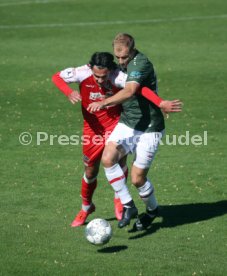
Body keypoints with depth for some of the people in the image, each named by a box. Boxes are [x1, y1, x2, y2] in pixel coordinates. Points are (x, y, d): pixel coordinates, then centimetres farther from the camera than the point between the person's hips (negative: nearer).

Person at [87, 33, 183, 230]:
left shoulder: (141, 63, -20)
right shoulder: (125, 65, 6)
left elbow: (130, 91, -37)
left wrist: (103, 103, -47)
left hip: (149, 129, -7)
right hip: (127, 123, 7)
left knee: (137, 178, -3)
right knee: (108, 158, -18)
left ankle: (152, 210, 28)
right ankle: (128, 206, -6)